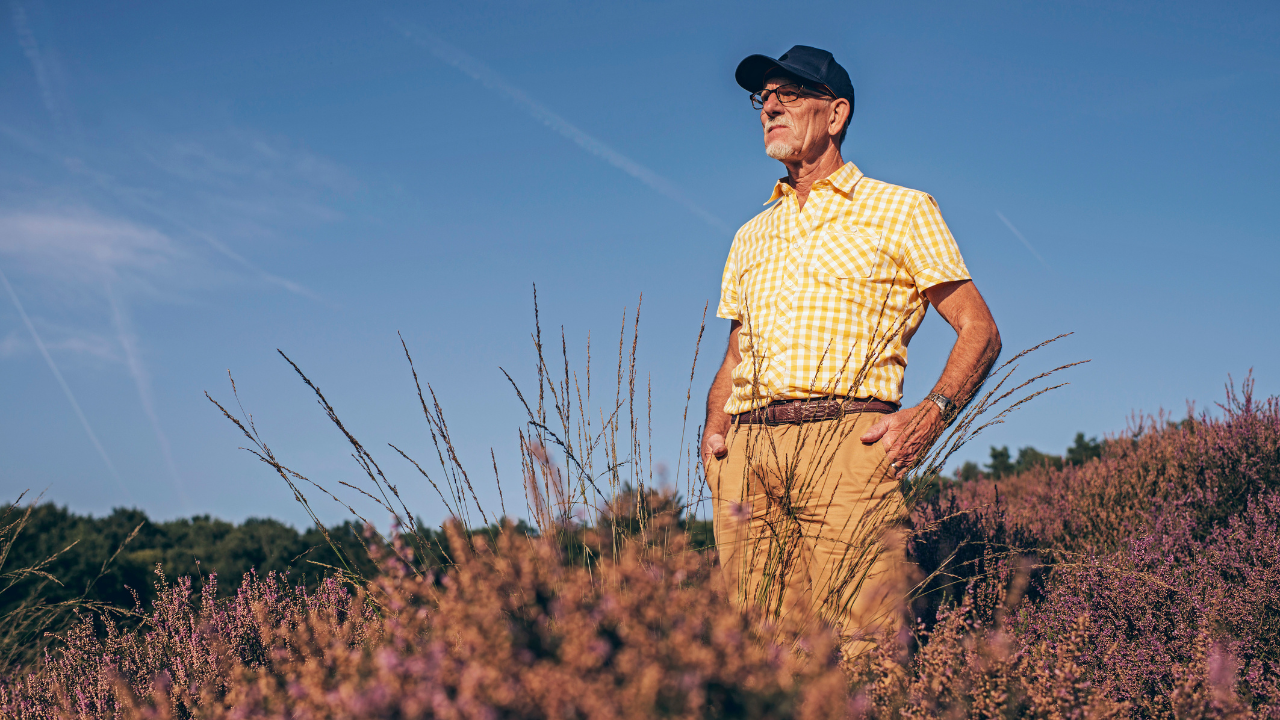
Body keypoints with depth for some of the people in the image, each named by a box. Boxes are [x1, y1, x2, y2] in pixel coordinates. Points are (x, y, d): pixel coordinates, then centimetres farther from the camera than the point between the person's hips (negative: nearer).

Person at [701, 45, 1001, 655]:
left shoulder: (900, 210, 12)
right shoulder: (752, 237, 27)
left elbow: (979, 331, 8)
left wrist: (931, 415, -9)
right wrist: (715, 428, 10)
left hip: (848, 443, -4)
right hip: (749, 452, 5)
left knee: (858, 647, -15)